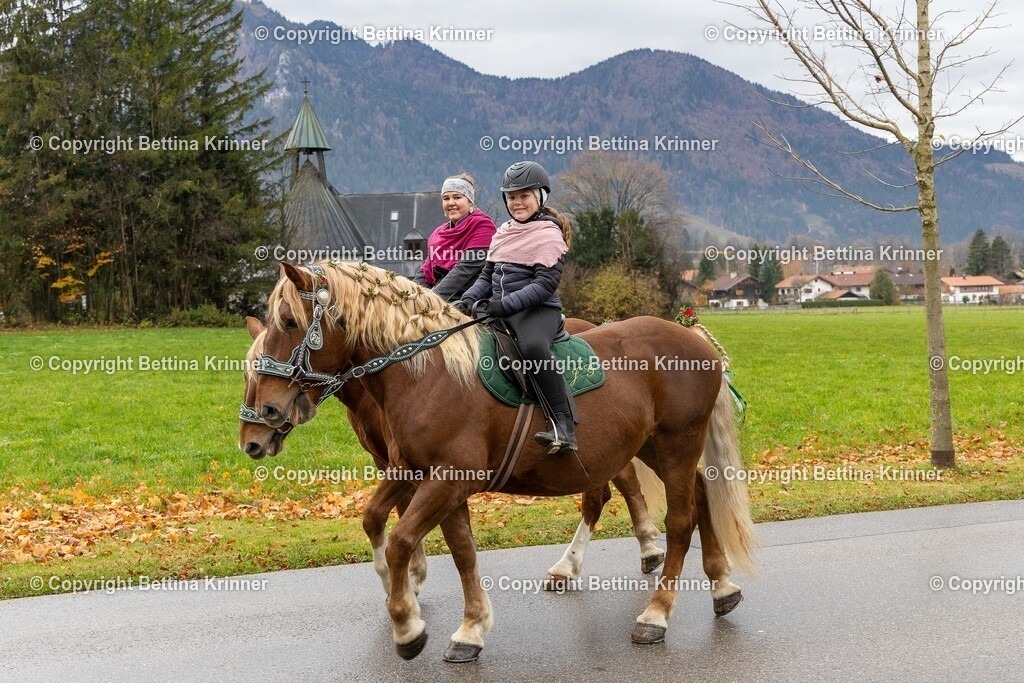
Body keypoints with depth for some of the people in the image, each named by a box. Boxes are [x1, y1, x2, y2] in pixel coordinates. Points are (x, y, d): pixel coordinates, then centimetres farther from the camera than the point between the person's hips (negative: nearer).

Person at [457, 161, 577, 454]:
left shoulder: (549, 235, -5)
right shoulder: (502, 234, 18)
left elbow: (545, 284, -15)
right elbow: (487, 275, 20)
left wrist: (505, 304, -24)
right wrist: (468, 299, 0)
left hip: (537, 309, -8)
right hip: (497, 311, 8)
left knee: (533, 347, -39)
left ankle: (563, 426, -38)